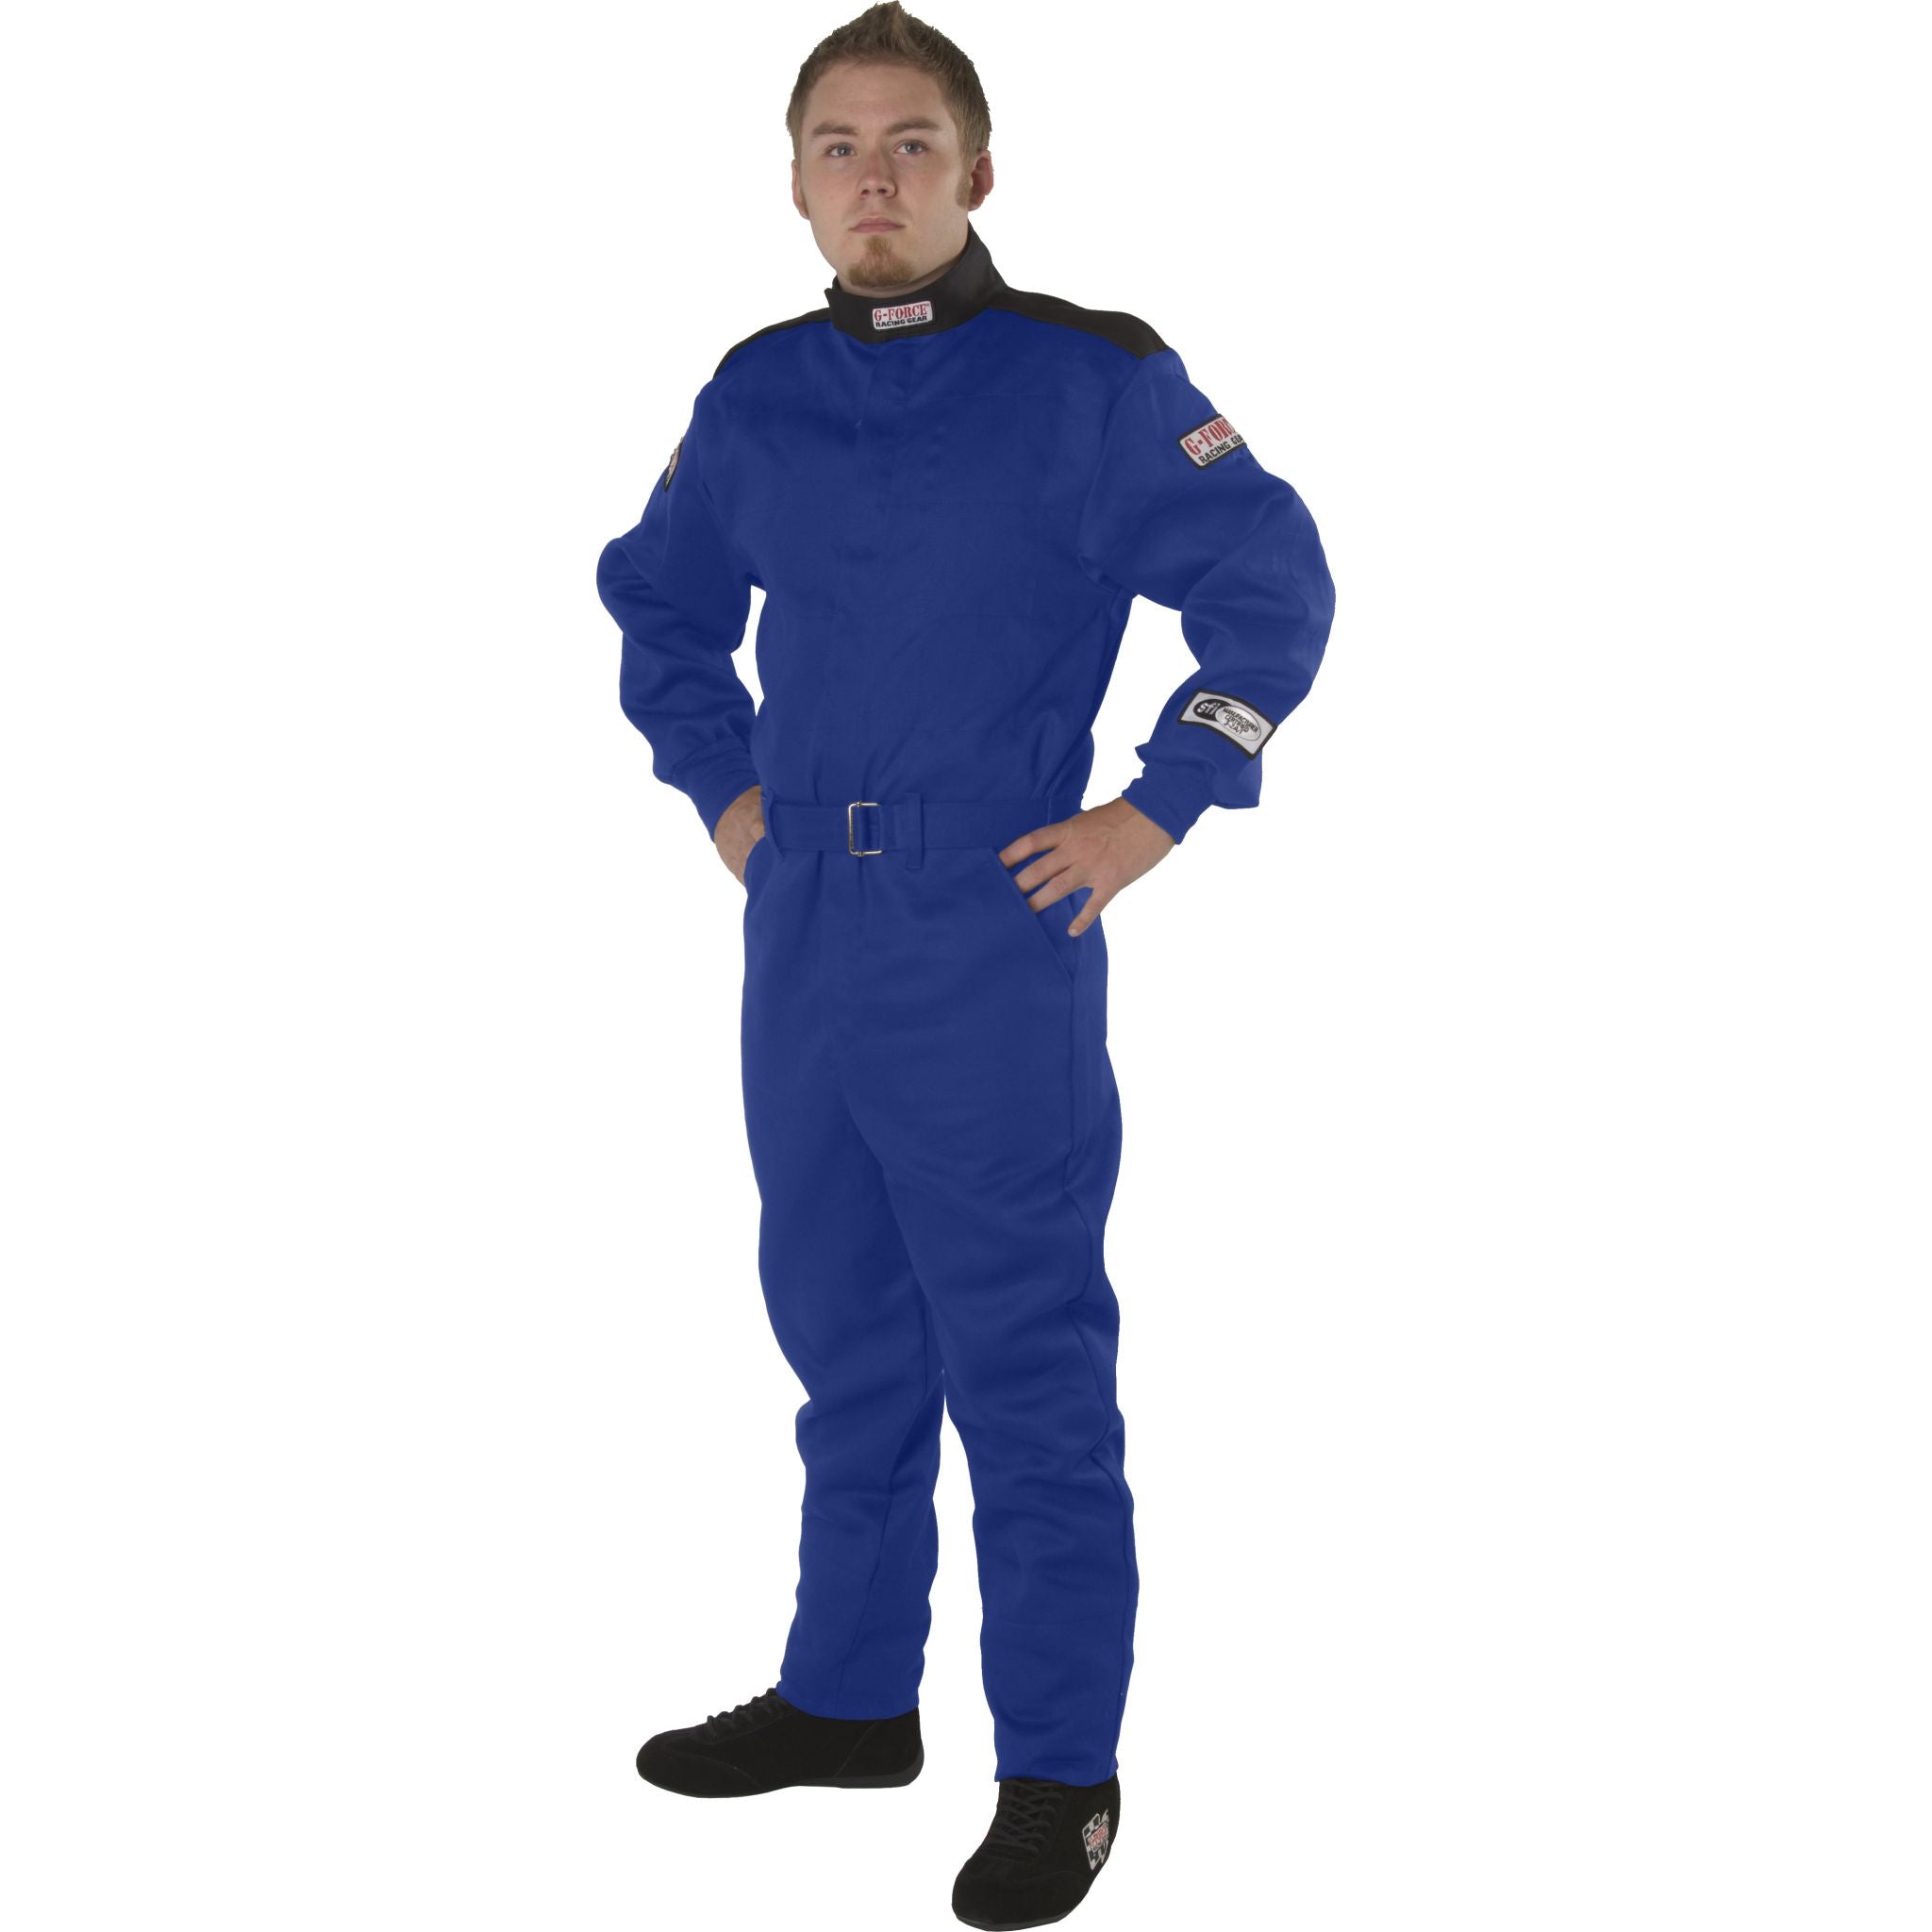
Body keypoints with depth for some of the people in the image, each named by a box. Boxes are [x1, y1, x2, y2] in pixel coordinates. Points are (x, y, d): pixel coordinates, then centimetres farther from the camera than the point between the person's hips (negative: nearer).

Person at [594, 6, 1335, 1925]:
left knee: (1026, 1366, 0)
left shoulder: (1093, 379, -8)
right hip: (799, 946, 6)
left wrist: (1153, 811, -9)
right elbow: (656, 595, 23)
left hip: (998, 951, -5)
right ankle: (847, 1694, 32)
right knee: (841, 1336, 17)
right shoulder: (758, 393, 8)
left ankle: (1060, 1767, 13)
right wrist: (719, 783, 13)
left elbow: (1274, 589, -7)